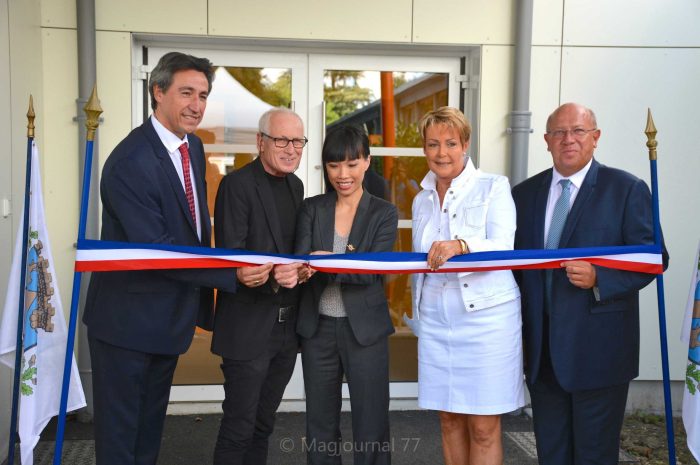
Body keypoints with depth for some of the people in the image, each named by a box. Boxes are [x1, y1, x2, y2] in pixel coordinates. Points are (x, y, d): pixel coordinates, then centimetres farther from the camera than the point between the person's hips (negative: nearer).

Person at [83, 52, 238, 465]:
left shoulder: (194, 147, 4)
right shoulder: (130, 163, -24)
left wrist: (202, 304, 8)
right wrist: (234, 274, -26)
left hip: (171, 317, 8)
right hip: (129, 320, -8)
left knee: (151, 428, 22)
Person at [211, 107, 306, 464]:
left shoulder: (295, 185, 10)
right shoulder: (237, 184, -12)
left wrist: (299, 268, -3)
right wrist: (273, 277, -33)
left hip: (287, 325, 7)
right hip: (249, 326, -7)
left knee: (263, 423, 19)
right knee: (239, 428, 4)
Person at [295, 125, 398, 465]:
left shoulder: (384, 213, -3)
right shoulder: (311, 208, 2)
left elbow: (372, 271, -14)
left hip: (365, 330, -2)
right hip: (318, 328, 2)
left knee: (370, 427, 7)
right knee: (320, 425, 14)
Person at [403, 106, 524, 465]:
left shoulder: (494, 187, -3)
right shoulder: (422, 199, 14)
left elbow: (503, 247, -18)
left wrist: (460, 245, -36)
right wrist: (417, 316, 18)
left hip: (485, 318, -5)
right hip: (435, 321, 5)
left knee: (484, 429, 1)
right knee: (449, 419, 13)